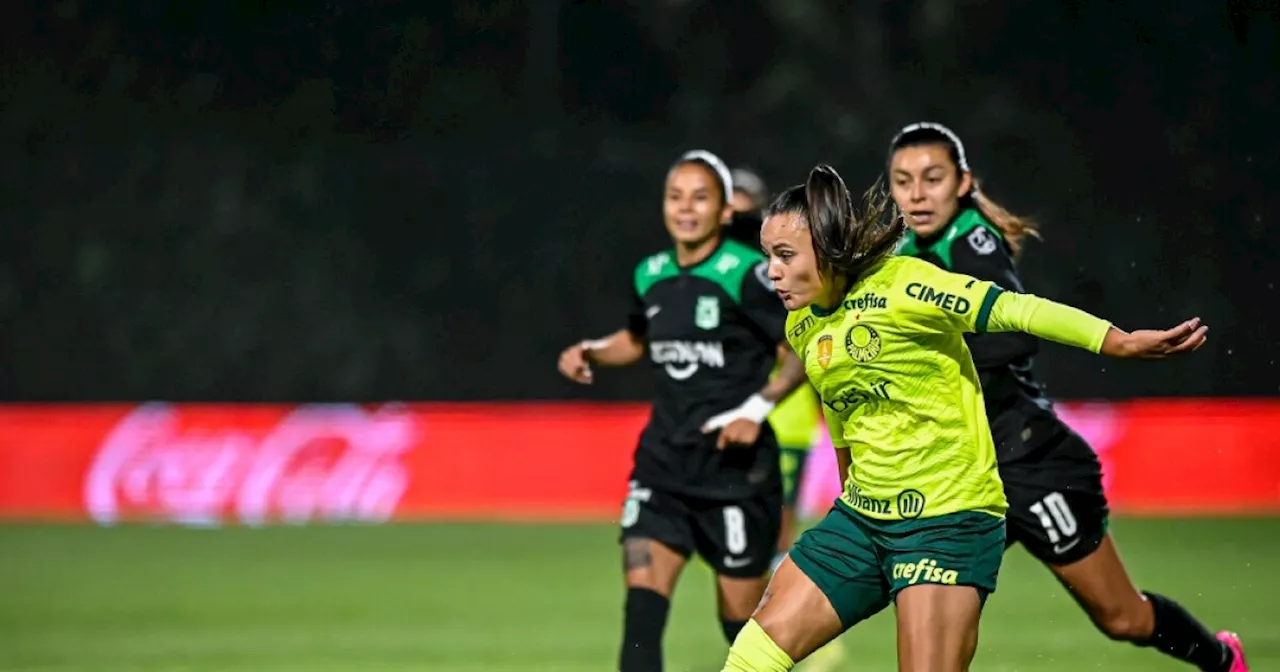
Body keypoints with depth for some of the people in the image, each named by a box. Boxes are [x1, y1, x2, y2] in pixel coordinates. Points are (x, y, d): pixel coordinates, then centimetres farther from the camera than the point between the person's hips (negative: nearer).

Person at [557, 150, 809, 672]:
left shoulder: (747, 275, -11)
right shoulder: (650, 277, 7)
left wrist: (757, 409, -18)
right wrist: (590, 354, 10)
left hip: (736, 466, -5)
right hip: (664, 460, 5)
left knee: (741, 618, 5)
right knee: (642, 596, -12)